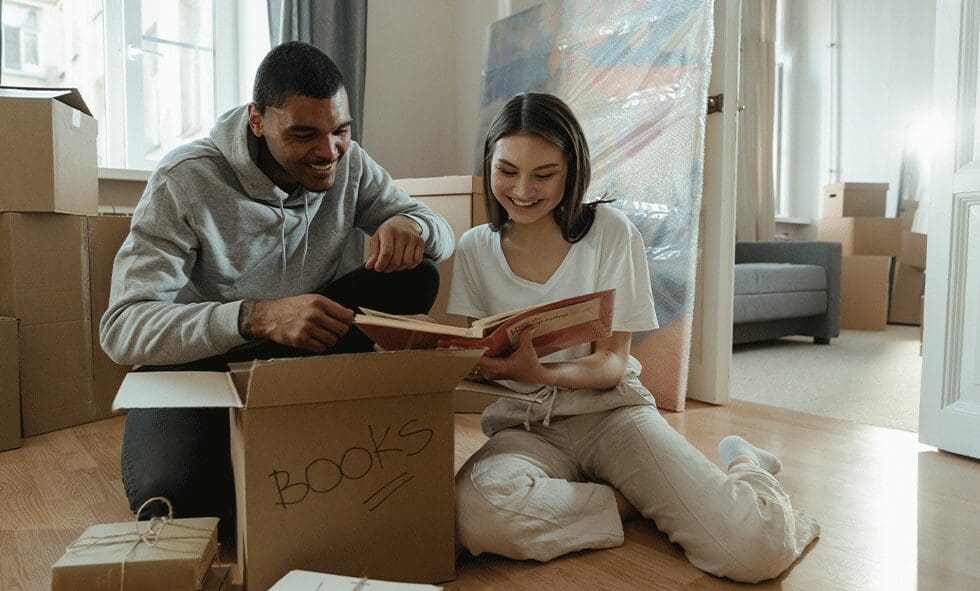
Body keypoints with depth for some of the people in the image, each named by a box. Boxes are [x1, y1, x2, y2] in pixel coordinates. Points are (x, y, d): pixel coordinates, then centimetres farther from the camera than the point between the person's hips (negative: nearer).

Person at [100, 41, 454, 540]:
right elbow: (122, 329, -25)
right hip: (198, 364, -3)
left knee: (415, 275, -17)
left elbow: (443, 236, -1)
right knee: (168, 492, -32)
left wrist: (412, 226, -28)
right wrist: (257, 317, -42)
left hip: (308, 356, 4)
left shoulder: (348, 163, -5)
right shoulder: (185, 181, -18)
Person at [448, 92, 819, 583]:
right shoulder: (474, 249, 4)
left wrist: (537, 372, -28)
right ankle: (633, 502, -10)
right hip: (524, 428, 2)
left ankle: (742, 464, 12)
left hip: (610, 409, -1)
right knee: (474, 514, -35)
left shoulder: (608, 231, -3)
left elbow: (613, 363, -7)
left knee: (756, 548, -24)